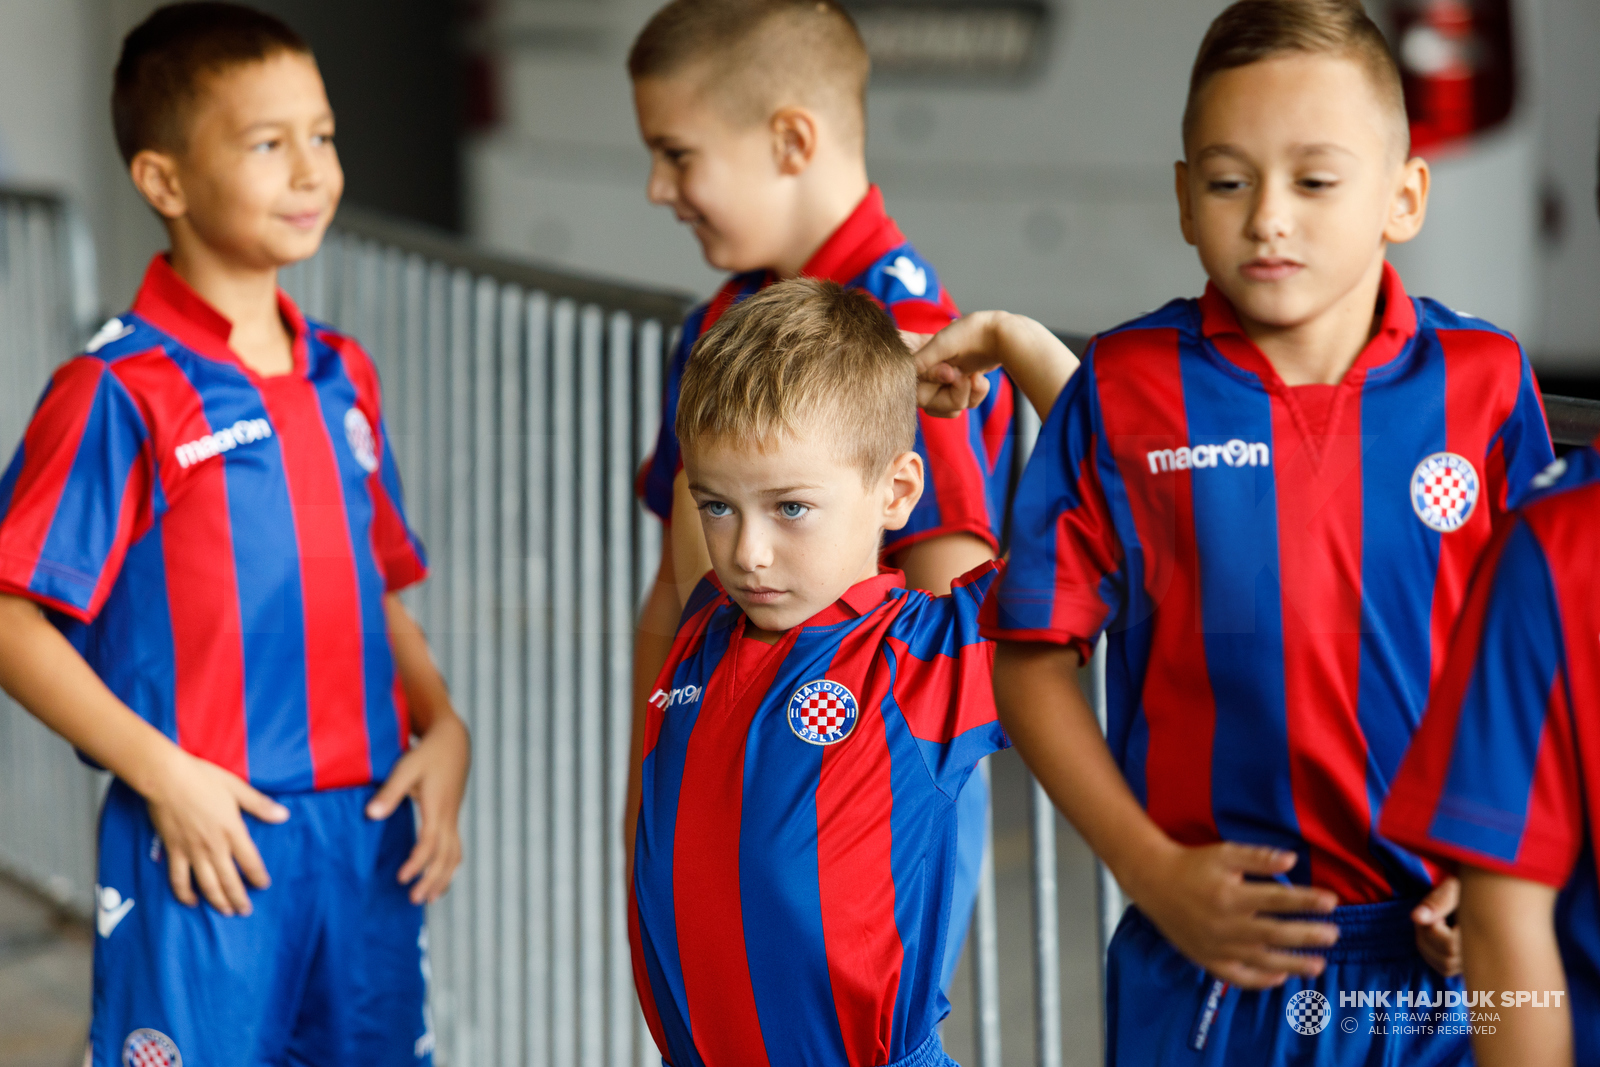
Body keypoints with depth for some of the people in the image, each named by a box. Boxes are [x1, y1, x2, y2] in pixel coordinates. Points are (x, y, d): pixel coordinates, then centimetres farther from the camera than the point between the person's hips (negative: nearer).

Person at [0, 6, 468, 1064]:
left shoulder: (344, 375, 12)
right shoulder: (120, 393, -9)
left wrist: (441, 727, 2)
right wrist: (164, 774, -17)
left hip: (371, 833, 6)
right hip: (211, 843, -6)